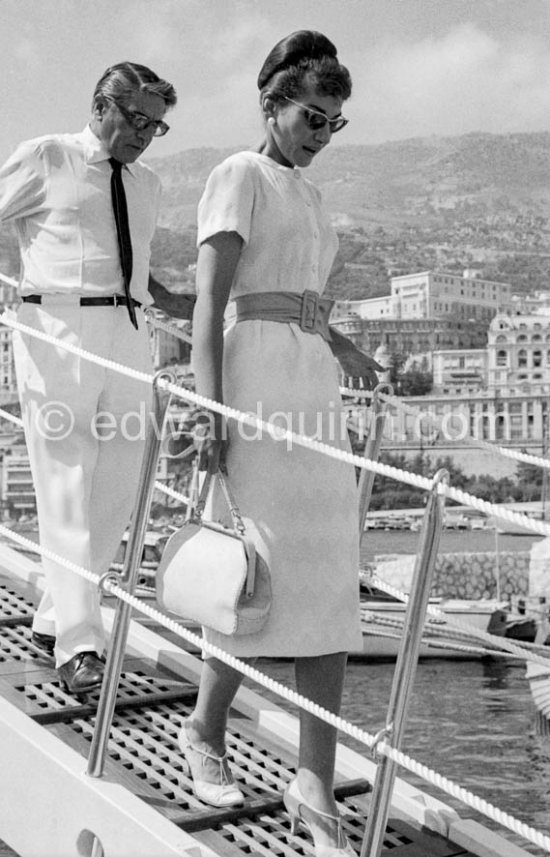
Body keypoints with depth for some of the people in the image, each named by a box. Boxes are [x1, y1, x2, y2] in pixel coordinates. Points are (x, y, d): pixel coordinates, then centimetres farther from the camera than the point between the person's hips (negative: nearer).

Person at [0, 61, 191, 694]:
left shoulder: (147, 184, 20)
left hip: (127, 335, 6)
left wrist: (192, 310, 18)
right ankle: (78, 646, -7)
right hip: (58, 328, -6)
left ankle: (53, 619, 20)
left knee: (116, 490, 6)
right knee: (67, 487, -8)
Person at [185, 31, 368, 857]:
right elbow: (209, 300, -11)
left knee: (329, 583, -1)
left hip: (315, 387, 8)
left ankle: (315, 786, 2)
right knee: (266, 576, -6)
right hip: (255, 378, -7)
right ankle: (206, 728, 19)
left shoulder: (310, 199, 23)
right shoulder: (238, 175, -1)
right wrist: (210, 414, -19)